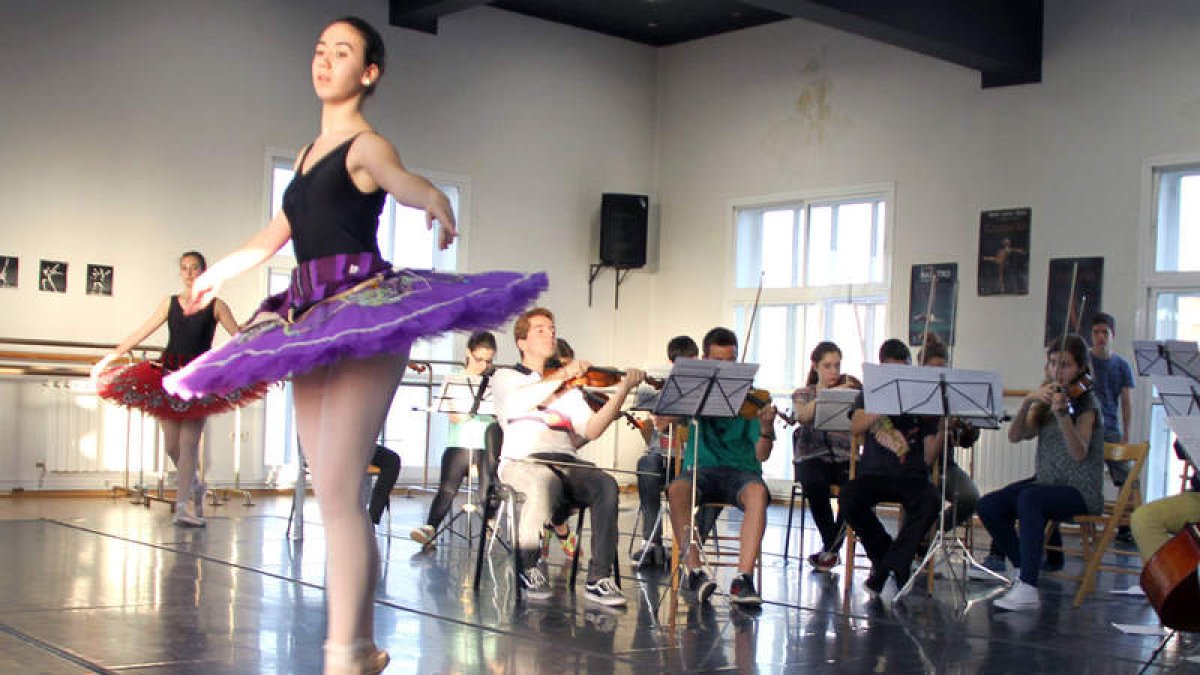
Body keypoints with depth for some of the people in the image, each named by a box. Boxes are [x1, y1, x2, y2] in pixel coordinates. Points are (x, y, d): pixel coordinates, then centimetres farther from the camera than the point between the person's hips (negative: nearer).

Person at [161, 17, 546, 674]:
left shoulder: (366, 145, -1)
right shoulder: (308, 153, 21)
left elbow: (400, 180, -24)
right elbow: (276, 232, 36)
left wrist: (436, 204, -48)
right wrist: (217, 273, 50)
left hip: (362, 312, -7)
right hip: (311, 324, 7)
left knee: (337, 488, -15)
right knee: (334, 492, 5)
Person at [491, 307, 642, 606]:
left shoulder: (569, 387, 27)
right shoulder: (506, 377, 17)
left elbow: (590, 429, 9)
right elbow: (519, 401, -9)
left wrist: (621, 391, -3)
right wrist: (562, 375, -16)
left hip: (566, 462, 4)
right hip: (522, 461, -4)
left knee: (605, 485, -29)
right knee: (545, 480, -39)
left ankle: (599, 578, -27)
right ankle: (527, 566, -18)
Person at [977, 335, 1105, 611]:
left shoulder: (1085, 402, -7)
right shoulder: (1046, 397, 10)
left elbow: (1079, 453, -23)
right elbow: (1015, 436, -4)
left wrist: (1062, 414, -37)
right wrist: (1027, 401, -19)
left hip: (1080, 491, -6)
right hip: (1046, 482, 6)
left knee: (1029, 498, -34)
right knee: (988, 506, -14)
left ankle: (1028, 589, -35)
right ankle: (1023, 569, 6)